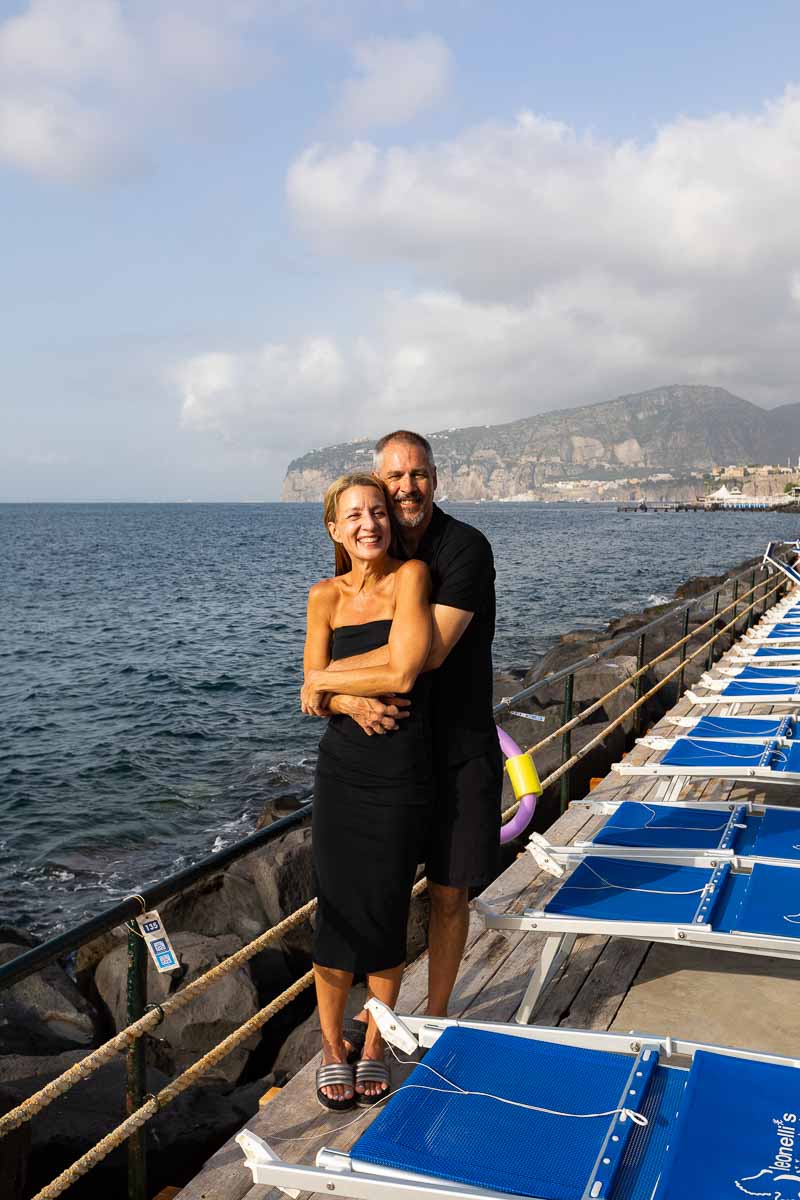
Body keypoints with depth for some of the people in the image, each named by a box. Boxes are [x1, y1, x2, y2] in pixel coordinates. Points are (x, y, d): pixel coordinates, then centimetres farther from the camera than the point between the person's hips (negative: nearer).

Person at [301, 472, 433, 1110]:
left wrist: (327, 680, -5)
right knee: (337, 909, 6)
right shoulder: (325, 595, 5)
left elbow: (402, 675, -16)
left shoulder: (411, 575, -7)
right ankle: (333, 1047, 25)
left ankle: (376, 1044, 28)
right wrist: (352, 701, -18)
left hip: (402, 775, -2)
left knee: (387, 911, 7)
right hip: (341, 770, 3)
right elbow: (314, 694, 2)